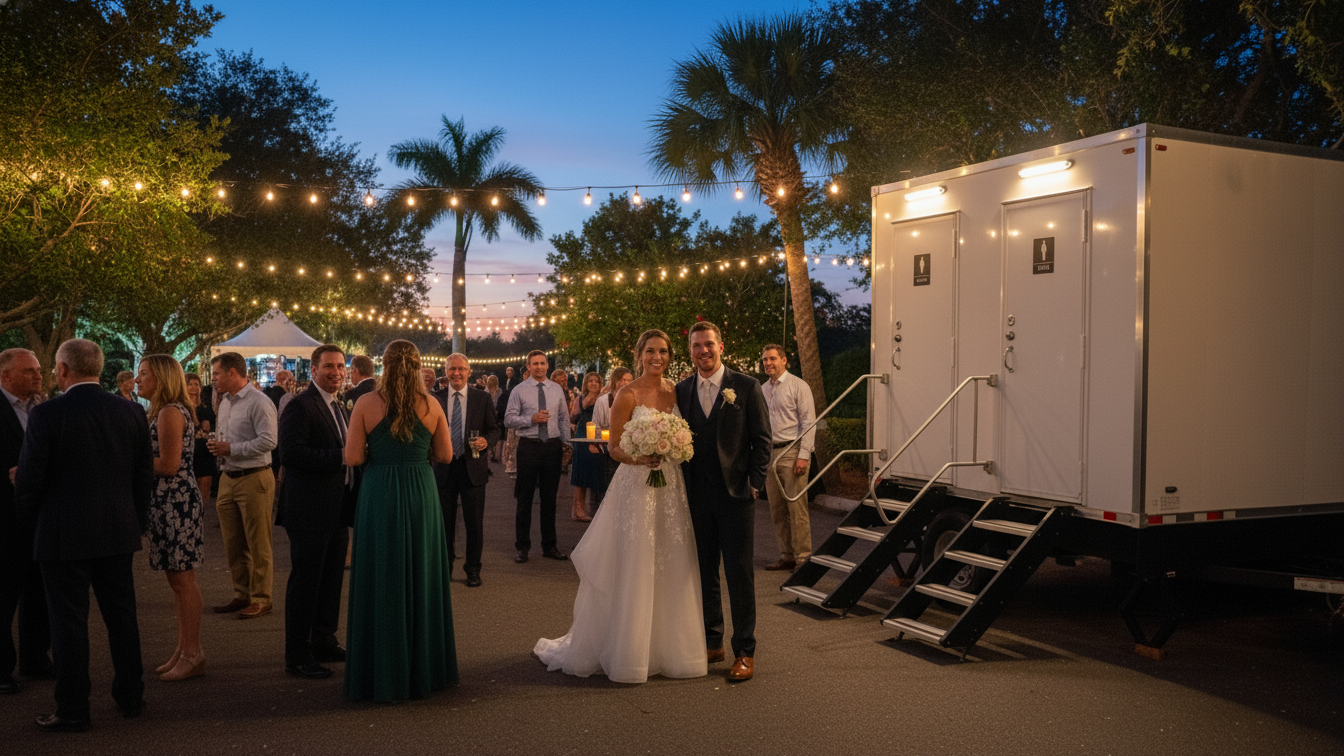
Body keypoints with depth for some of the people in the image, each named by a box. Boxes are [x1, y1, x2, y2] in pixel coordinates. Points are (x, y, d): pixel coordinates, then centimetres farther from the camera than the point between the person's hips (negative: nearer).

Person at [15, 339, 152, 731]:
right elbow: (145, 474, 6)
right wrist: (137, 520, 17)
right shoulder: (132, 412, 1)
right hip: (118, 532, 5)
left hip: (64, 535, -4)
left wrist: (25, 517, 10)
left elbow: (29, 477, -9)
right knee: (122, 615, 14)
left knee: (69, 621, 5)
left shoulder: (46, 414, -13)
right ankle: (131, 696, 25)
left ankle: (72, 710, 12)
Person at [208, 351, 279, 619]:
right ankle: (242, 595, 25)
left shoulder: (258, 402, -13)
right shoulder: (225, 402, 16)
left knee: (258, 544, -1)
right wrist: (216, 445, 4)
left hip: (254, 479, -9)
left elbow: (268, 441, -21)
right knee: (233, 544, 14)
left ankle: (260, 599, 8)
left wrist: (230, 449, -18)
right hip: (228, 478, 9)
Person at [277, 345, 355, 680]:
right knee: (305, 581, 0)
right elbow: (291, 453, -24)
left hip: (337, 509, 9)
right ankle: (297, 655, 9)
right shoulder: (299, 407, -12)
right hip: (310, 510, -9)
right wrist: (340, 456, -25)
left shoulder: (338, 407, 17)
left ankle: (324, 642, 29)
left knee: (332, 580, 16)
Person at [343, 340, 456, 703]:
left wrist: (378, 452, 11)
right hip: (421, 497, 2)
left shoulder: (366, 403, -7)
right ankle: (424, 669, 26)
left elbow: (353, 458, -8)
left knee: (382, 581, 8)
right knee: (421, 577, 14)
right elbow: (445, 455, 4)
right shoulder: (431, 405, -2)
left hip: (380, 496, -2)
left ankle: (383, 676, 15)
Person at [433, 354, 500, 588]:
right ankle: (445, 565, 28)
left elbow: (494, 429, 3)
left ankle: (473, 569, 18)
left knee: (474, 522, 4)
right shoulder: (436, 400, 4)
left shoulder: (483, 398, 2)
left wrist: (486, 441, -18)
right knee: (445, 521, 12)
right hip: (444, 467, 1)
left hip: (472, 467, -1)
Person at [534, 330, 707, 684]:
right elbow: (614, 447, -7)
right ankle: (628, 652, 14)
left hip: (671, 485, 5)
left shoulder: (675, 391, 8)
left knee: (672, 568, 9)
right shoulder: (628, 395, -8)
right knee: (634, 568, 0)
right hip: (636, 485, -5)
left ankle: (667, 645, 24)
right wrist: (639, 458, -24)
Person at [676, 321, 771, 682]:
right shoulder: (682, 390, 8)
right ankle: (712, 642, 25)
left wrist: (754, 483, -7)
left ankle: (745, 651, 11)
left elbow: (762, 439, -1)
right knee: (704, 572, 11)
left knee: (739, 574, 1)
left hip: (736, 494, -4)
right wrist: (684, 486, 2)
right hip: (697, 496, 4)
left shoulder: (746, 386, -2)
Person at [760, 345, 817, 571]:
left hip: (792, 452, -6)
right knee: (777, 510, 8)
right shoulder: (762, 390, 15)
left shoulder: (798, 386, -3)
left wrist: (803, 455, -15)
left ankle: (803, 558, -1)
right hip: (769, 453, 6)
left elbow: (809, 423, -7)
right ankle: (786, 557, 16)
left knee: (797, 508, -8)